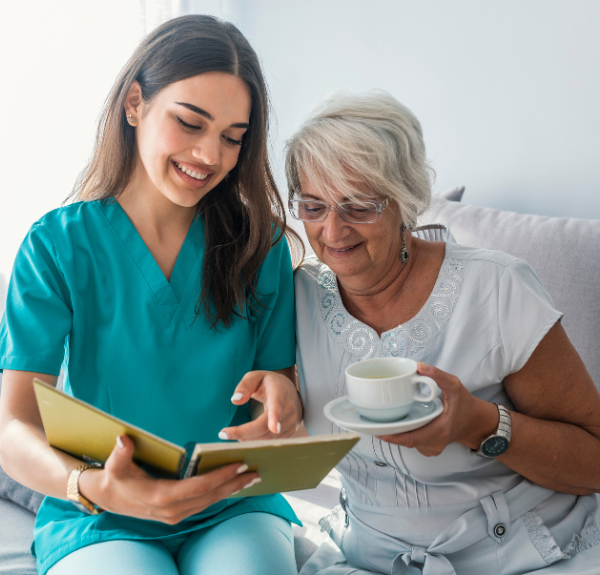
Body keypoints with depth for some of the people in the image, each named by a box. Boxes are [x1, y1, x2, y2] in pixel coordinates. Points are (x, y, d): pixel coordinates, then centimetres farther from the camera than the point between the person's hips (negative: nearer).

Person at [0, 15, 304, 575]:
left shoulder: (260, 244, 2)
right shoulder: (58, 245, -5)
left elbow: (287, 385, 2)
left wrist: (283, 393, -23)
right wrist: (91, 486, -33)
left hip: (233, 509, 1)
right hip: (99, 522, -1)